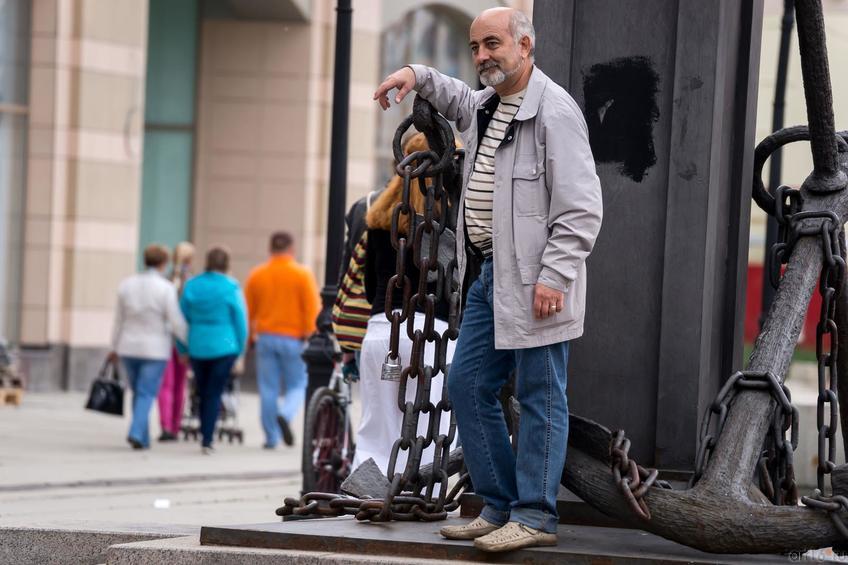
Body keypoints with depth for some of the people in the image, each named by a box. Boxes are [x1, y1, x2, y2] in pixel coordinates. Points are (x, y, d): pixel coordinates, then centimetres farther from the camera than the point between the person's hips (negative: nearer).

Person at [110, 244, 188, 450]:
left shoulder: (126, 284, 3)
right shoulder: (166, 288, -11)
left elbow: (119, 319, 10)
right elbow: (176, 322, -11)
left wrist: (114, 347, 19)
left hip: (129, 347, 4)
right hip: (155, 348, -4)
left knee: (138, 392, 15)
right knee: (146, 394, -1)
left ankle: (143, 438, 16)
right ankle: (136, 433, -16)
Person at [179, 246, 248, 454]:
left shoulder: (191, 286, 3)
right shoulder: (231, 287, -7)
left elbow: (182, 318, 7)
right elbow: (240, 320, -4)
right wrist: (240, 349, 6)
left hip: (197, 347, 3)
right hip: (224, 347, -3)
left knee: (203, 393, 14)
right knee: (214, 394, -1)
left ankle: (205, 438, 18)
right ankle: (207, 439, -8)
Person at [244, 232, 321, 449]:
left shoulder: (256, 275, 5)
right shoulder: (302, 275, -4)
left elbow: (248, 310, 7)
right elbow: (312, 309, -9)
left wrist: (251, 336, 16)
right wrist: (310, 337, -4)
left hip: (265, 338, 3)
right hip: (293, 339, -3)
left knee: (268, 390, 7)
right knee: (298, 385, 7)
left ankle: (271, 438, 8)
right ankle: (285, 415, -21)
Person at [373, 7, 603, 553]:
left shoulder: (553, 110, -14)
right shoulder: (484, 105, 14)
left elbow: (581, 208, -18)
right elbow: (458, 99, 43)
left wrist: (554, 276, -23)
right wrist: (418, 76, 24)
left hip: (537, 280, -10)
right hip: (492, 272, 10)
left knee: (540, 398, -3)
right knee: (469, 385, 11)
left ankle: (535, 516, 1)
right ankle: (501, 506, 18)